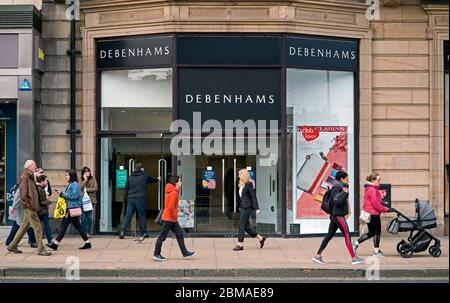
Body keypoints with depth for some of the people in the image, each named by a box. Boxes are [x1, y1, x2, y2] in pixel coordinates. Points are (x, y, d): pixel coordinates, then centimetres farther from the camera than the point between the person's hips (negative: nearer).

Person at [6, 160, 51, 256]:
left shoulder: (30, 176, 18)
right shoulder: (25, 176, -12)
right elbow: (23, 193, -18)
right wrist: (29, 204, -17)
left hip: (30, 207, 10)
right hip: (29, 207, -10)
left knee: (24, 226, 16)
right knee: (38, 227, -9)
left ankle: (12, 246, 25)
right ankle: (40, 249, -6)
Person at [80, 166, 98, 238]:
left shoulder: (93, 179, 8)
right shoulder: (82, 181, 11)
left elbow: (96, 188, -3)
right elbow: (80, 188, -7)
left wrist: (87, 189, -7)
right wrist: (85, 180, -6)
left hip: (91, 200, -1)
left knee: (89, 217, -3)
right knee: (83, 217, -2)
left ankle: (88, 232, 4)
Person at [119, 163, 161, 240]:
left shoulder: (130, 177, 13)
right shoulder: (145, 176, 6)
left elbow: (126, 189, 14)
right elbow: (153, 179, 25)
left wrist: (127, 198, 24)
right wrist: (158, 179, 46)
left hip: (130, 199, 3)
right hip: (140, 199, -3)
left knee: (127, 216, 2)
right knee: (142, 216, 6)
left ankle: (122, 231, -11)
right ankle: (143, 233, 10)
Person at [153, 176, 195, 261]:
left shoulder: (172, 191, 12)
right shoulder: (174, 193, -19)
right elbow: (171, 207, -25)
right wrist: (175, 216, -12)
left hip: (172, 219, 10)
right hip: (169, 218, -10)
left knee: (179, 234, 12)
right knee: (162, 236, -2)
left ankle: (185, 252, 16)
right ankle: (156, 254, 6)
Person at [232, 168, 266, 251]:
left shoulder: (249, 184, -10)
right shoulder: (241, 185, 15)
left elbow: (253, 196, -13)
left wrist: (257, 208, -16)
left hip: (247, 207, -9)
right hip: (243, 207, 9)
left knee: (242, 225, -7)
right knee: (246, 226, 11)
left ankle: (240, 244, -2)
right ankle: (260, 238, 23)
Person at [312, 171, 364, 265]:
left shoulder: (339, 188, 15)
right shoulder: (336, 188, -14)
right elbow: (337, 202, -24)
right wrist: (345, 193, -18)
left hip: (335, 216, 10)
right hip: (338, 216, -10)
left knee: (329, 235, 10)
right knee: (347, 236, -6)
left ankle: (318, 256, 11)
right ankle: (354, 258, -2)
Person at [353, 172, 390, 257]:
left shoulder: (368, 188, 15)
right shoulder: (373, 190, -17)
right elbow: (375, 203, -21)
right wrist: (385, 209, -10)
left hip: (369, 213, 10)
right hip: (374, 214, -10)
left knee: (371, 233, 15)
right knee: (377, 232, 0)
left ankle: (356, 243, 15)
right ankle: (376, 251, 8)